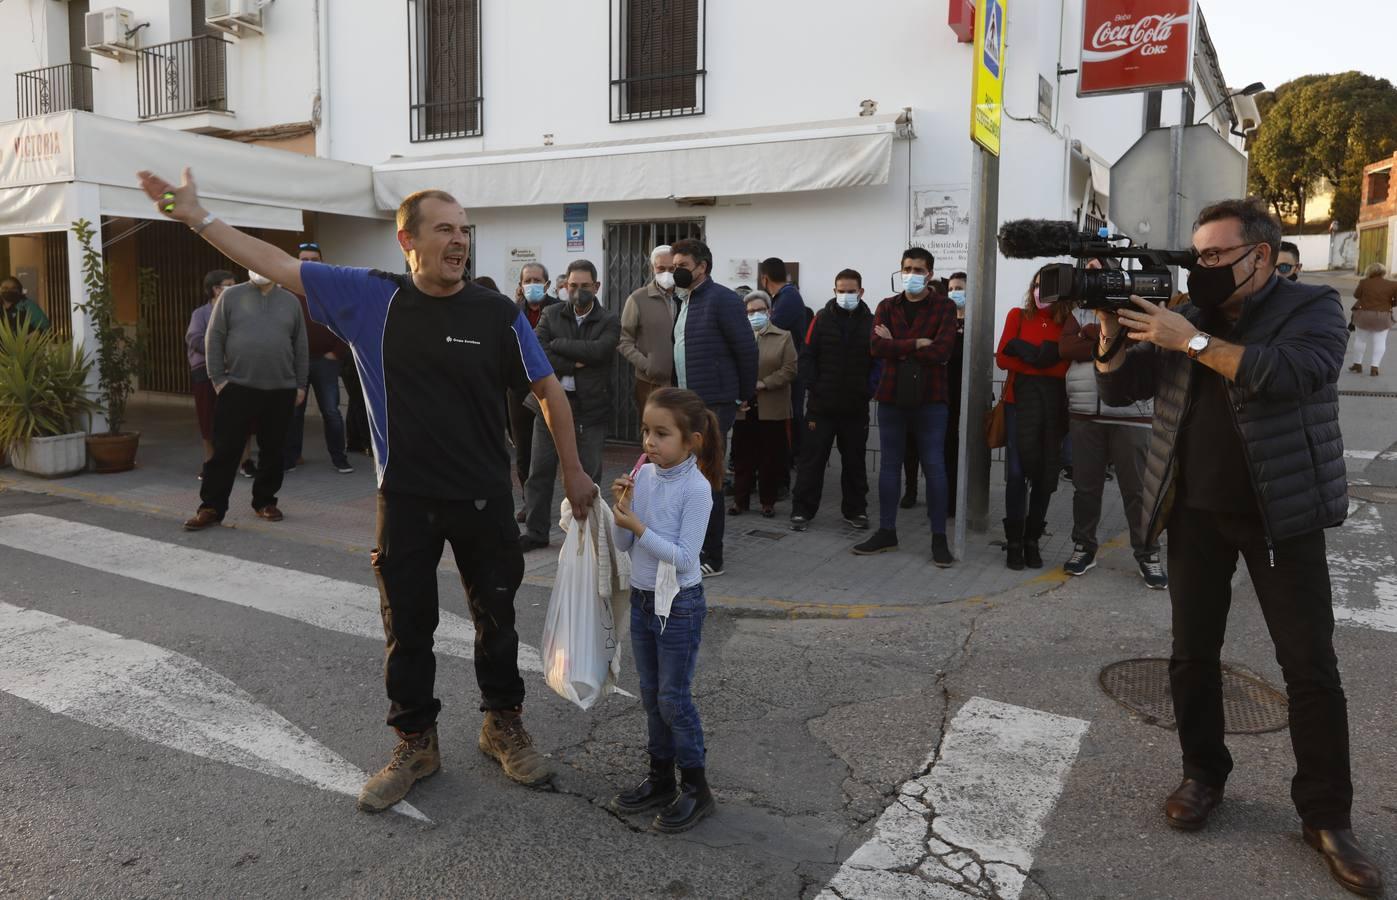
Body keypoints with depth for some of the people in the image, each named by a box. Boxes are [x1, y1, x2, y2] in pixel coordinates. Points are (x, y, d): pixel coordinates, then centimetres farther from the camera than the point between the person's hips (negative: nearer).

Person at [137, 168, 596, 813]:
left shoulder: (497, 313, -5)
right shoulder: (370, 298, -2)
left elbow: (548, 390, 2)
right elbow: (278, 264, 2)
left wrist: (573, 471, 3)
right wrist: (197, 217, 1)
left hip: (484, 499, 0)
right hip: (405, 499, 1)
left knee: (496, 619, 13)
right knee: (408, 627, 11)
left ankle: (504, 728, 34)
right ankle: (415, 745, 30)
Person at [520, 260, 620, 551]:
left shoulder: (609, 321, 0)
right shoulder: (551, 314, 6)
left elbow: (598, 351, -19)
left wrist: (557, 344, -12)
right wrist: (573, 365, -15)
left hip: (590, 407, -2)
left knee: (588, 474, 4)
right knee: (540, 471, 6)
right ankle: (536, 532, 17)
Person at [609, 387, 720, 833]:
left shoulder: (696, 488, -19)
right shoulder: (643, 476, -1)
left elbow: (684, 557, -23)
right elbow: (623, 545, 2)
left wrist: (638, 527, -23)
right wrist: (621, 510, -15)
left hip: (679, 604, -6)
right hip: (642, 599, 7)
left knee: (674, 698, 2)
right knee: (651, 695, 16)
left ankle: (696, 788, 18)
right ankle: (660, 778, 32)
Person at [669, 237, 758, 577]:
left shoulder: (722, 300, -12)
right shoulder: (683, 301, 15)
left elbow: (747, 349, -12)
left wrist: (744, 396, -6)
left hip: (714, 405, -9)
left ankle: (711, 559, 5)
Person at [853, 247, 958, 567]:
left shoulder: (944, 308, 0)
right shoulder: (887, 307, 8)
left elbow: (941, 351, -16)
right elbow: (877, 346, -9)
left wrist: (896, 346, -11)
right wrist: (917, 343, -16)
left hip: (930, 398, -3)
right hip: (891, 396, 3)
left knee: (934, 466, 0)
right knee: (889, 465, 9)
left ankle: (939, 538, 7)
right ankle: (886, 532, 20)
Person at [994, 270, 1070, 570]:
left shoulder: (1068, 323, 6)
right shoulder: (1018, 315, 8)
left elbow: (1068, 367, -3)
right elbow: (1002, 359, -1)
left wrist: (1027, 355, -10)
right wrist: (1046, 360, -8)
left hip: (1054, 404, 1)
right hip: (1020, 400, -1)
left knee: (1045, 472, 4)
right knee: (1017, 471, -9)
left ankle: (1032, 540, 14)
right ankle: (1014, 542, 0)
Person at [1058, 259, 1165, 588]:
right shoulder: (1079, 313, 15)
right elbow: (1066, 348, -3)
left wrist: (1091, 334, -11)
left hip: (1131, 415, -3)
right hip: (1084, 414, 3)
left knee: (1137, 487, 0)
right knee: (1085, 485, 8)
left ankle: (1148, 554, 9)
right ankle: (1083, 546, 20)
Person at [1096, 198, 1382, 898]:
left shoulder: (1313, 308, -4)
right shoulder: (1185, 317, 7)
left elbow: (1294, 371, -25)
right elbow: (1118, 388, 5)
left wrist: (1192, 342, -25)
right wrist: (1111, 333, -13)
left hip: (1281, 514, -3)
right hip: (1195, 513, 4)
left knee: (1311, 667, 1)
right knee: (1191, 655, 8)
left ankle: (1326, 817, 14)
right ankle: (1203, 774, 26)